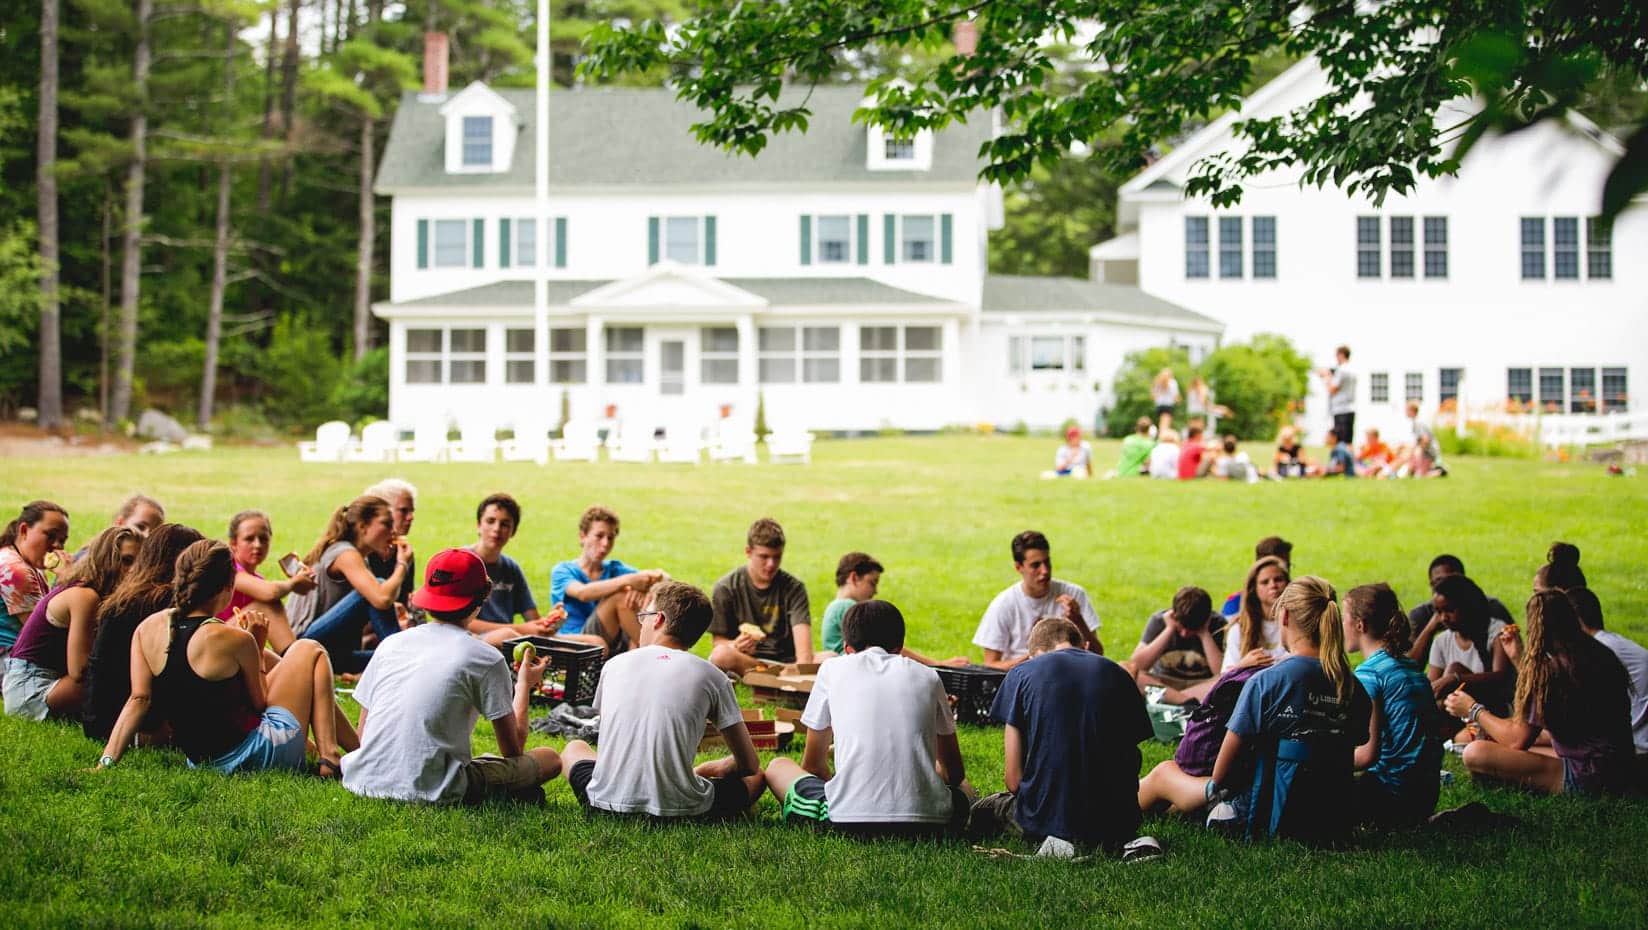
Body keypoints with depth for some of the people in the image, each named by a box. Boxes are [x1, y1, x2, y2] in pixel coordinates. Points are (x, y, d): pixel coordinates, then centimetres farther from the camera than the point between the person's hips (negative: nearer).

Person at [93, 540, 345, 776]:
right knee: (309, 651, 12)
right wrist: (256, 647, 3)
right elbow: (258, 704, -6)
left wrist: (106, 763, -10)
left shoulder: (147, 629, -3)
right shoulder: (235, 640, -18)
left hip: (198, 759, 7)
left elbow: (139, 699, -10)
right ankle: (329, 759, 4)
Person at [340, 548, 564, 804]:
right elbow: (513, 749, 4)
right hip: (431, 790, -5)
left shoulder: (390, 644, 11)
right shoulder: (487, 658, -3)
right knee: (550, 758, 10)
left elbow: (364, 734, 15)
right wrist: (524, 685, 20)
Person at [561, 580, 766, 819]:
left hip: (608, 801, 1)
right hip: (677, 808, -1)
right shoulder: (711, 676, 0)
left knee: (575, 748, 34)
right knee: (756, 777, 24)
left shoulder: (614, 665, 7)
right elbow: (748, 763, 6)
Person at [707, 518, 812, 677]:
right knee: (721, 655, -36)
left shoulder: (793, 588, 3)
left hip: (785, 662, 0)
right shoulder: (726, 588, -1)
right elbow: (718, 641, 0)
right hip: (743, 660, 0)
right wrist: (736, 646, -26)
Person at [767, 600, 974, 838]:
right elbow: (954, 772, 25)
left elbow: (813, 765, 21)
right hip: (928, 822, 2)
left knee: (777, 768, 26)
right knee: (964, 788, 37)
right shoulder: (927, 676, 16)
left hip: (849, 819, -2)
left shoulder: (832, 670, 13)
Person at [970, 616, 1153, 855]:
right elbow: (1131, 761, 9)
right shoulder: (1118, 674, 7)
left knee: (983, 811, 26)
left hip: (1045, 820, -4)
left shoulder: (1022, 674, -1)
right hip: (1116, 823, 4)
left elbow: (1014, 777, -4)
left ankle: (1051, 841, 2)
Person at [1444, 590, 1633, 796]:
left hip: (1586, 780, -9)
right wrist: (1518, 658, 25)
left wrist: (1474, 710, 6)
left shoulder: (1551, 668, -16)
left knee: (1475, 754, -19)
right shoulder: (1597, 654, 10)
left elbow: (1517, 740, -9)